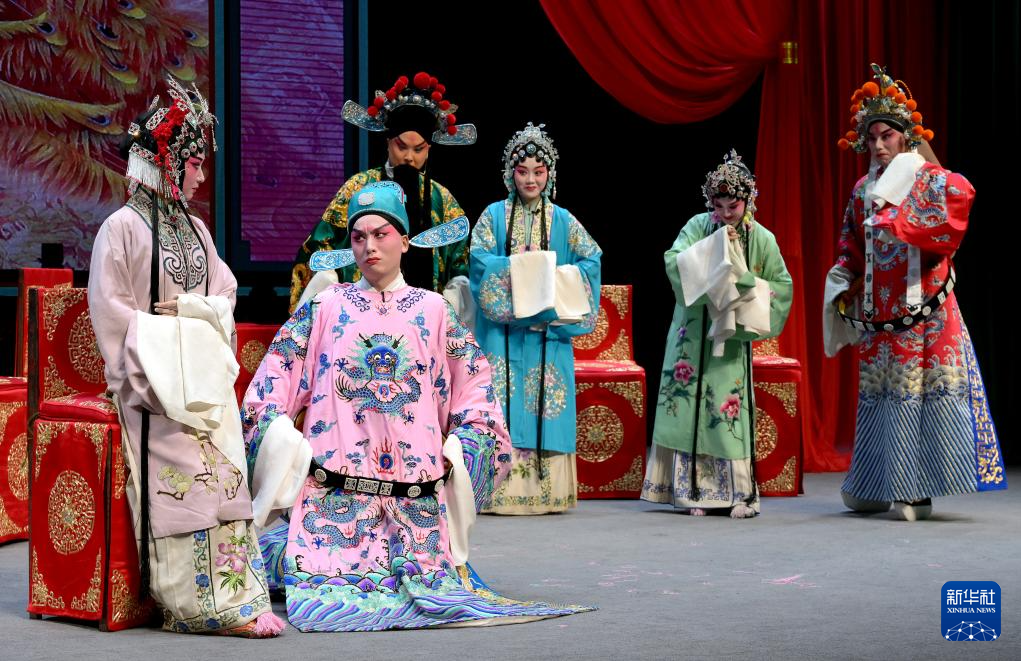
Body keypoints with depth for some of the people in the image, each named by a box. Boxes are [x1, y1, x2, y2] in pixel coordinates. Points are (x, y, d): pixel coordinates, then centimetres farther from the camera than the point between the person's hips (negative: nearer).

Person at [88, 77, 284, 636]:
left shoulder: (195, 229, 16)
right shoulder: (123, 227, -5)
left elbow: (225, 298, 14)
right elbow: (111, 311, -10)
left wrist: (184, 306, -6)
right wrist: (148, 380, -14)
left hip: (206, 377, 7)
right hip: (159, 380, -6)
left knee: (221, 479, -1)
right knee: (179, 480, -13)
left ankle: (234, 598, -2)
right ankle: (206, 604, -13)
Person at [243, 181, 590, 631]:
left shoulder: (433, 311, 11)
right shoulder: (324, 308, 8)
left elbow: (475, 387, 13)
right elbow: (273, 382, 6)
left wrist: (455, 453, 2)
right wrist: (289, 450, -6)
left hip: (417, 492, 1)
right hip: (334, 488, -1)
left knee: (424, 584, -6)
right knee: (329, 584, -10)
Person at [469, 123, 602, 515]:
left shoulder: (562, 220, 11)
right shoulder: (494, 216, 7)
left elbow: (592, 259, 4)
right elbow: (479, 258, -5)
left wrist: (555, 275, -11)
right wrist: (517, 267, -16)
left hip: (548, 332, 2)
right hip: (504, 331, -1)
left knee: (546, 406, -1)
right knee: (504, 405, -5)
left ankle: (545, 490, 2)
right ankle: (502, 489, -5)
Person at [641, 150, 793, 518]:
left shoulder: (761, 239, -1)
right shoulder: (698, 226, -1)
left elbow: (781, 285, 4)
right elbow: (673, 262, -14)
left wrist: (746, 283, -12)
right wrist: (715, 247, -21)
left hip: (732, 336, 0)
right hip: (692, 334, 0)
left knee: (729, 411, -4)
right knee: (690, 406, -2)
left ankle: (739, 493, 1)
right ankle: (693, 490, 4)